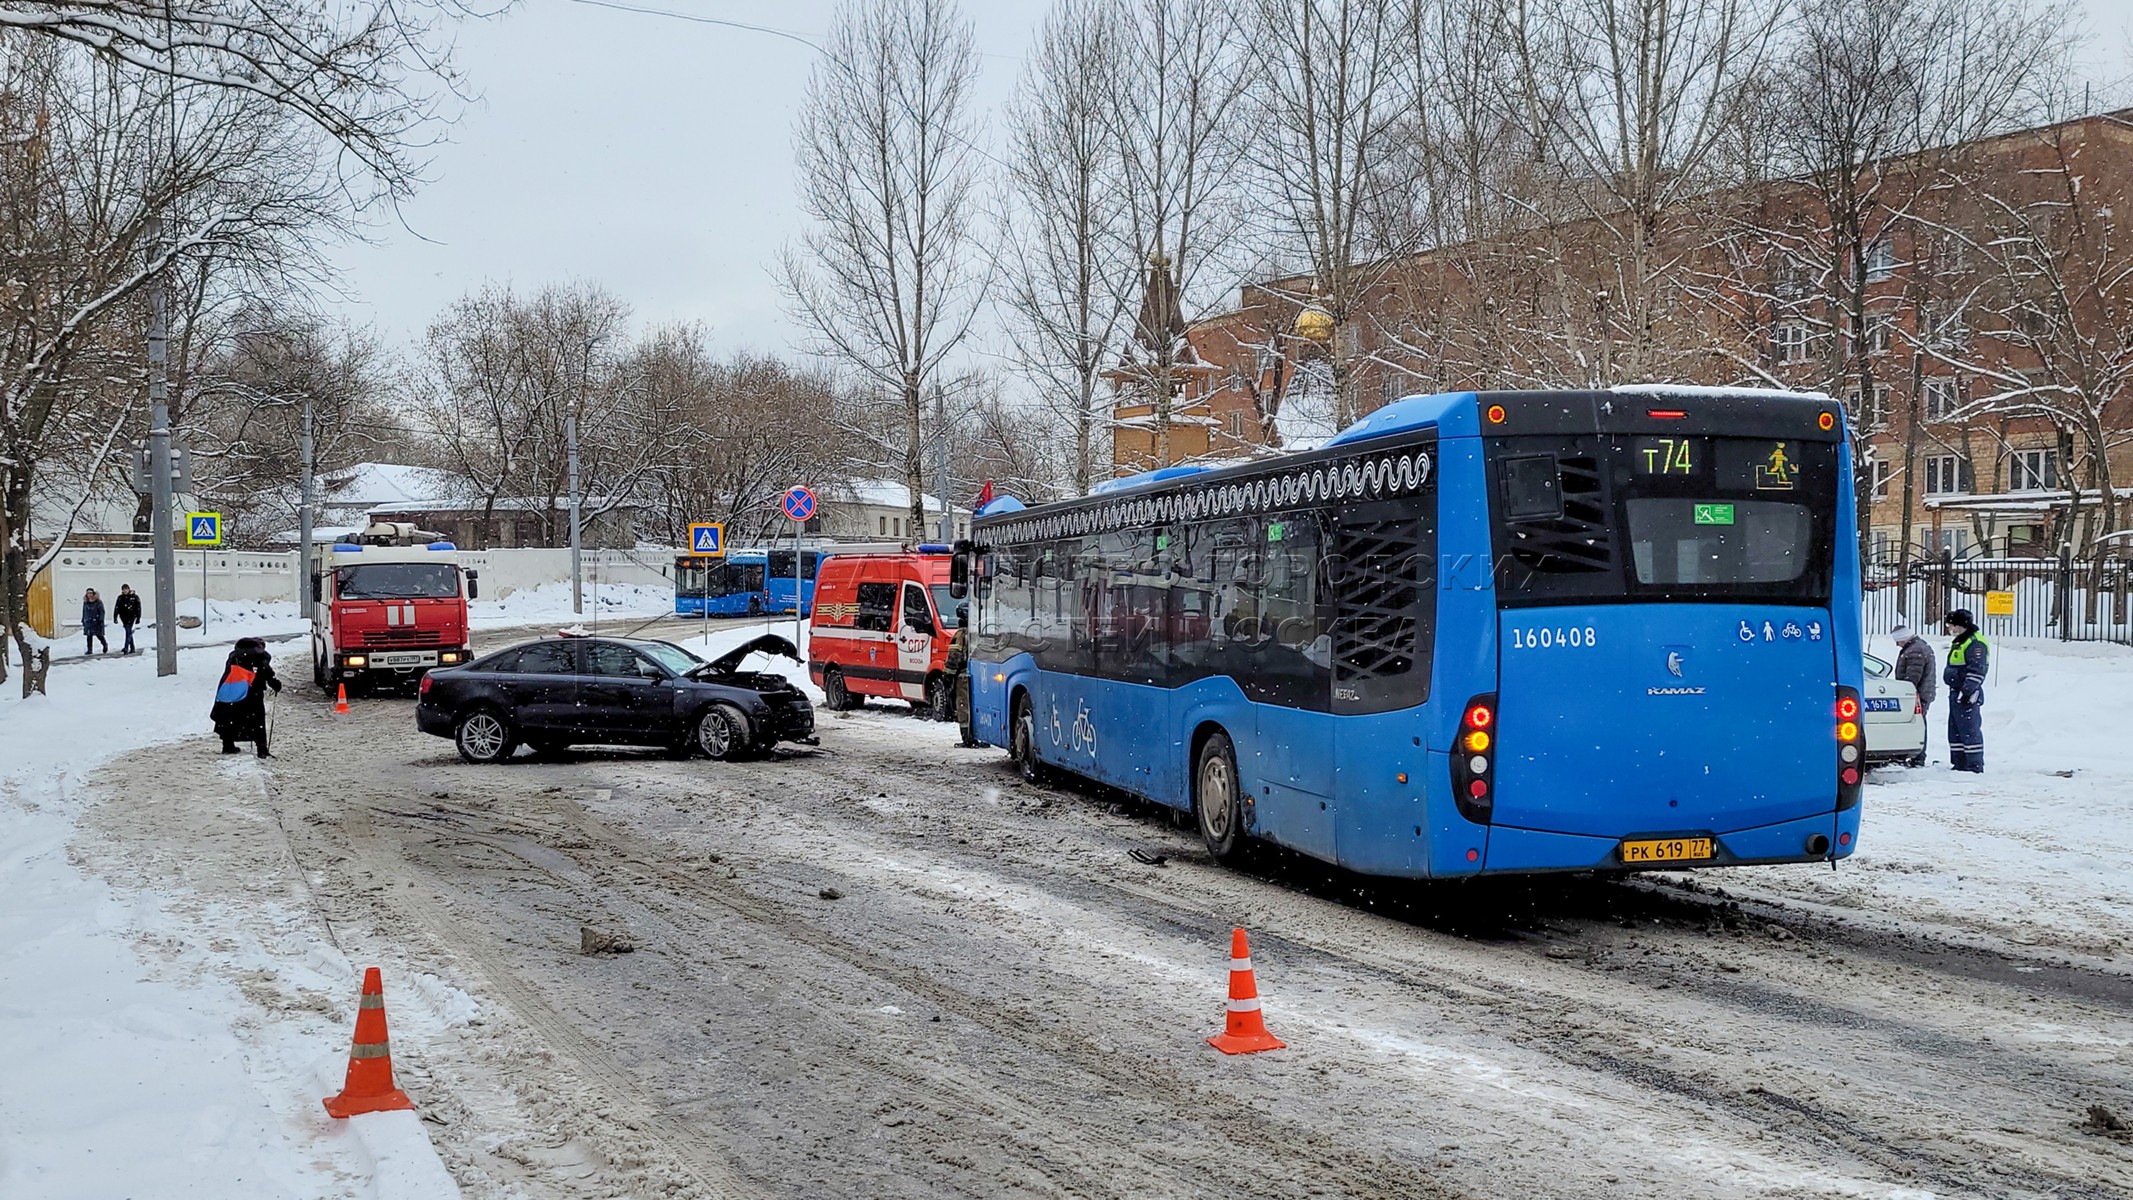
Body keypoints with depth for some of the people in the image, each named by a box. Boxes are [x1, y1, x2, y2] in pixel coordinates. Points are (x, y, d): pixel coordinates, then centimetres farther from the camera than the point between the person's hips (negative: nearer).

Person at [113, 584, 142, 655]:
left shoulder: (134, 597, -1)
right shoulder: (120, 597, 8)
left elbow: (138, 608, 0)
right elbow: (117, 608, 5)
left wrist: (138, 618, -3)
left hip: (131, 616, -4)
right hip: (124, 617, 4)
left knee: (128, 631, -16)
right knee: (129, 632, 8)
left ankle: (126, 648, -22)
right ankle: (132, 648, 14)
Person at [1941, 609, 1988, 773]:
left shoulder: (1975, 643, -14)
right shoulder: (1959, 641, 19)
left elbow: (1977, 671, -20)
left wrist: (1967, 690, -24)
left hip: (1967, 695, -11)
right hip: (1956, 693, 11)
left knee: (1969, 730, -9)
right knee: (1955, 730, 13)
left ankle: (1975, 765, -7)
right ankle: (1959, 764, 18)